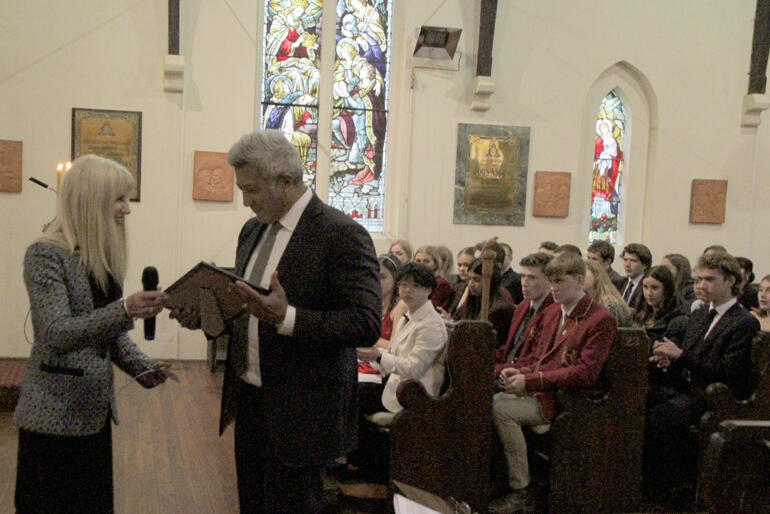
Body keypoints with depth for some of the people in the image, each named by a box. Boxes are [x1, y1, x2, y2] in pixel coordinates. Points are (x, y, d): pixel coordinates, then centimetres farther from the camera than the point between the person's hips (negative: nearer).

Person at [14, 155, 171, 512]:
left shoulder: (104, 254, 8)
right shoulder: (45, 254, -15)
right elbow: (57, 334, -23)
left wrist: (140, 367, 0)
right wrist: (125, 311, -36)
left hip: (95, 411, 7)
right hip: (57, 416, -7)